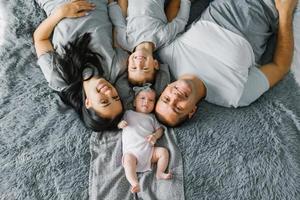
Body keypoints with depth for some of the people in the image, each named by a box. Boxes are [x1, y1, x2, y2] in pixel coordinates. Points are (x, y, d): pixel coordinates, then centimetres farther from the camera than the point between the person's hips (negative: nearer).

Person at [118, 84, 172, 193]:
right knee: (128, 159, -32)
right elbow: (117, 124, 20)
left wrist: (155, 135, -5)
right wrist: (120, 124, -5)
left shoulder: (151, 117, 23)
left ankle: (160, 173, -12)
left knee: (163, 151, -16)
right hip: (131, 150, -3)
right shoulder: (128, 113, 19)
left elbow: (160, 129, 18)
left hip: (149, 149, 3)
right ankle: (134, 184, -43)